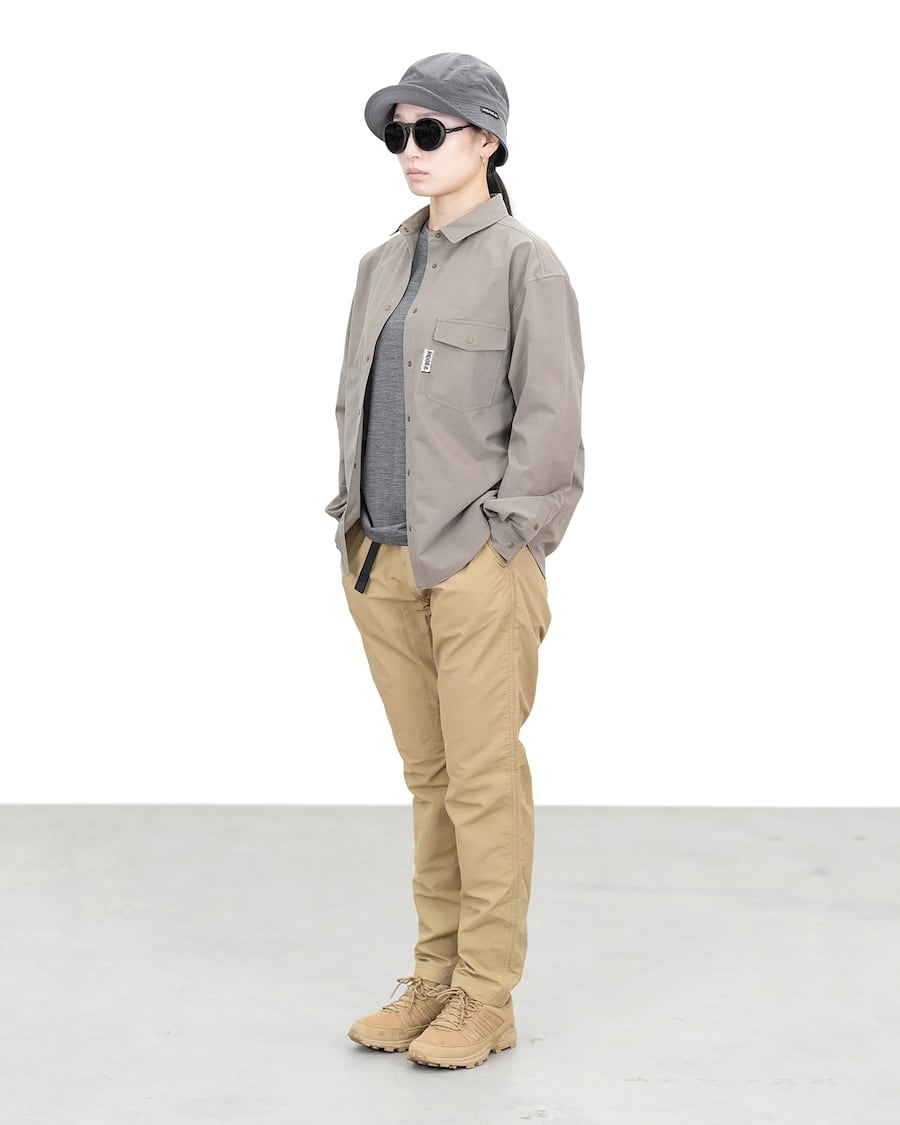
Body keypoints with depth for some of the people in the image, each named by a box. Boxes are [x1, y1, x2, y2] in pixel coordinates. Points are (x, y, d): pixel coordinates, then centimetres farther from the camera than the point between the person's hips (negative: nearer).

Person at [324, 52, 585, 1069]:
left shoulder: (524, 263, -5)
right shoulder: (382, 266, 15)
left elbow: (548, 419, -9)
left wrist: (500, 541, -13)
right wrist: (354, 529, 10)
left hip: (479, 563, -6)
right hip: (382, 560, 6)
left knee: (482, 777, -1)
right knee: (426, 776, 12)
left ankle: (486, 997, 9)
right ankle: (436, 975, 22)